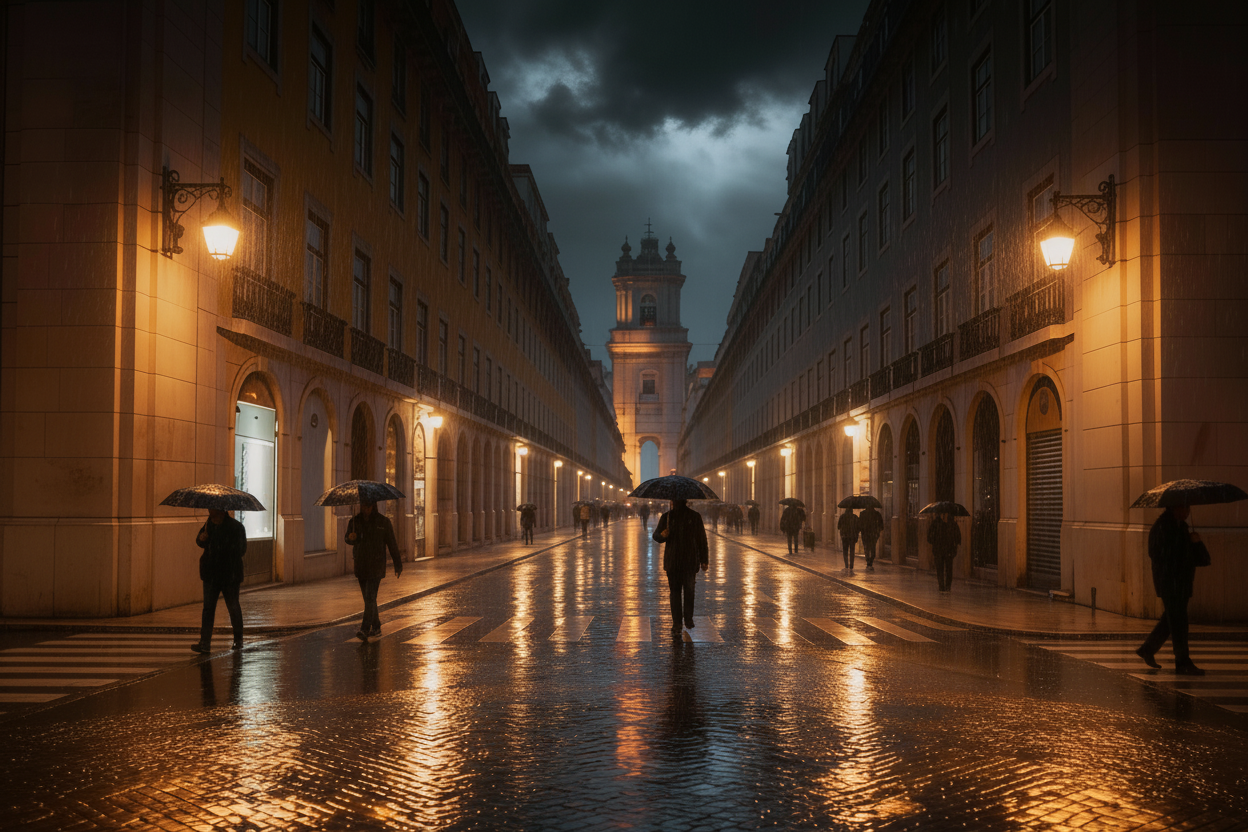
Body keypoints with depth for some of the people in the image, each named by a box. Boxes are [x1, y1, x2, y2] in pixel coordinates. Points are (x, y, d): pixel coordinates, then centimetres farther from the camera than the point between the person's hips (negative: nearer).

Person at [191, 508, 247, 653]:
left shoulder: (236, 527, -9)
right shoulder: (210, 525, 6)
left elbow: (241, 550, -10)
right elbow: (201, 543, 17)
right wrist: (201, 538, -6)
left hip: (230, 576, -4)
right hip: (211, 575, 4)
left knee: (233, 607, 7)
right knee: (208, 608, -2)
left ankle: (238, 640, 24)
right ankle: (205, 642, -3)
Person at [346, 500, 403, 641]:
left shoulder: (383, 521, -2)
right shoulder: (355, 521, 6)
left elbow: (392, 543, 0)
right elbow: (348, 538, -2)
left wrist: (397, 564, 1)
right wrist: (351, 538, -28)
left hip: (376, 565, -5)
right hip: (360, 565, 5)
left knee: (370, 597, -14)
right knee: (368, 598, 12)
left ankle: (365, 630, -21)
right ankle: (376, 627, 25)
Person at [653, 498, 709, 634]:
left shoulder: (694, 517, 4)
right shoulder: (667, 517, 6)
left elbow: (701, 540, 7)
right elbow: (656, 535, 8)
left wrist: (704, 561, 4)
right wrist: (662, 535, -17)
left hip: (690, 562, -1)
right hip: (672, 562, 1)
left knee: (689, 591, 2)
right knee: (675, 592, 0)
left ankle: (688, 618, 19)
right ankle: (676, 622, 5)